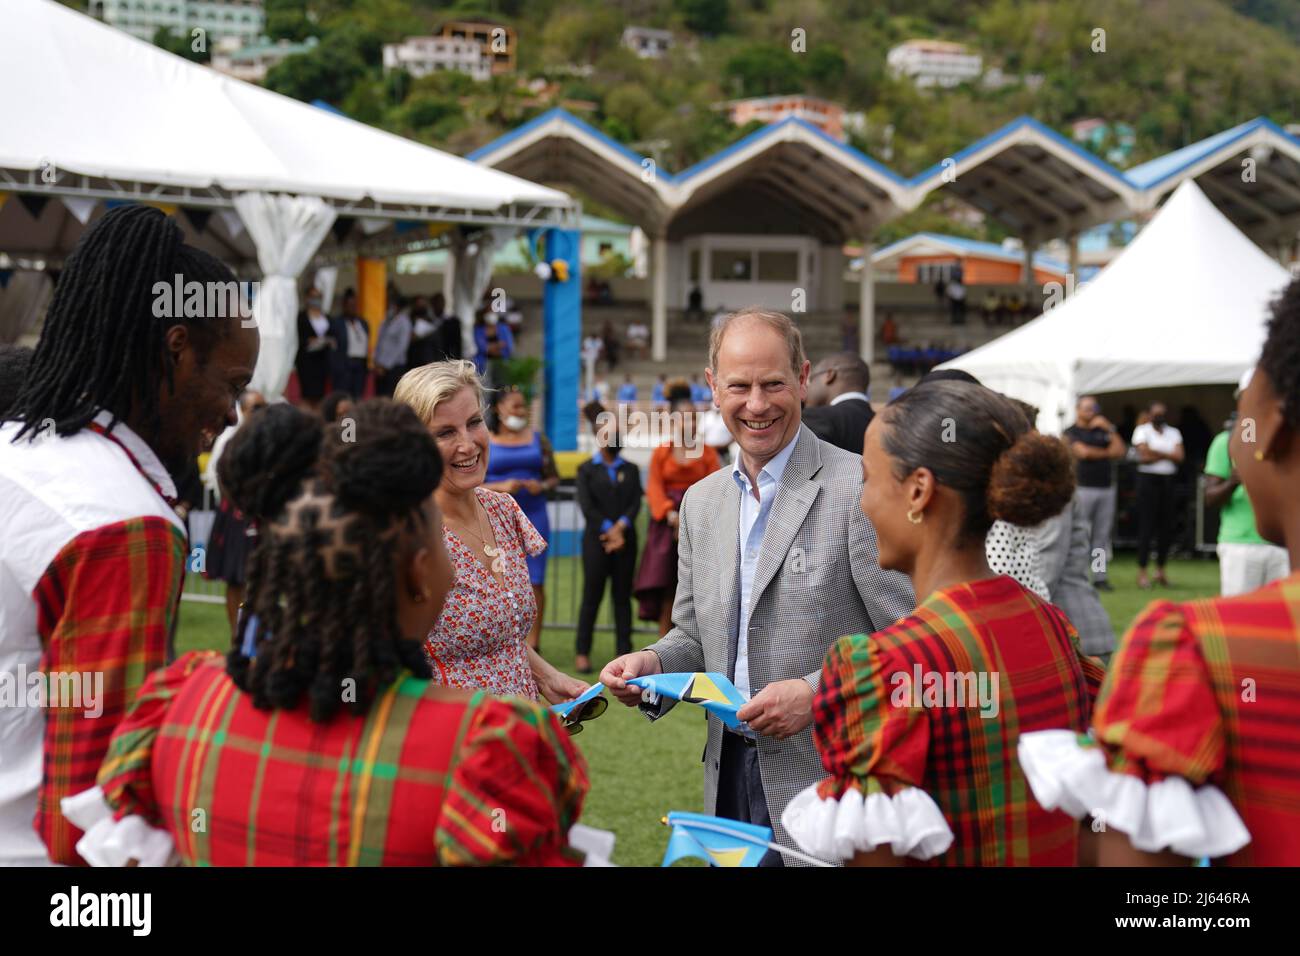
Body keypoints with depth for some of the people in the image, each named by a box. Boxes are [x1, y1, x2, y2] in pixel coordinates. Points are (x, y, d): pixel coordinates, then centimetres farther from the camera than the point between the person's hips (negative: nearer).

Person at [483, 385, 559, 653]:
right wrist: (501, 487, -15)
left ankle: (532, 643, 0)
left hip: (534, 517, 2)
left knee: (535, 581, -4)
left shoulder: (537, 438, 10)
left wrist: (542, 486, -8)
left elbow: (554, 477, 13)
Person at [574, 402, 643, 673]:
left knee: (623, 596, 4)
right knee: (592, 595, -3)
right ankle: (582, 653, 1)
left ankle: (624, 651, 7)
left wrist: (620, 527, -15)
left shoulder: (630, 470, 13)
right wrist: (609, 530, -13)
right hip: (596, 540, -2)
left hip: (625, 541, 3)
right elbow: (586, 506, -5)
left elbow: (635, 503, 1)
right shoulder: (587, 470, 5)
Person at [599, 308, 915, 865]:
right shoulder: (701, 501, 11)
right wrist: (652, 665, -2)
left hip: (833, 780, -6)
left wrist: (817, 692, -22)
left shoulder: (859, 489, -11)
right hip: (728, 773, 6)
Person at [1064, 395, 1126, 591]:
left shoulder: (1101, 431, 17)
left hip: (1106, 488, 5)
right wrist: (1106, 452, 4)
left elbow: (1121, 451, 8)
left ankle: (1100, 576, 7)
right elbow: (1083, 452, -12)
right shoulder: (1072, 433, 3)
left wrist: (1110, 429, 1)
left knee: (1102, 536, 4)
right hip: (1083, 488, -5)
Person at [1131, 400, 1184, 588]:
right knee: (1146, 525, -7)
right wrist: (1167, 455, -3)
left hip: (1168, 481, 4)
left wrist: (1154, 452, -8)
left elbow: (1179, 457, 0)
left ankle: (1160, 570, 14)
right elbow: (1144, 457, -11)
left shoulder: (1173, 432, 15)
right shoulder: (1142, 430, 2)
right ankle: (1142, 571, -4)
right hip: (1148, 480, -4)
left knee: (1167, 527, 4)